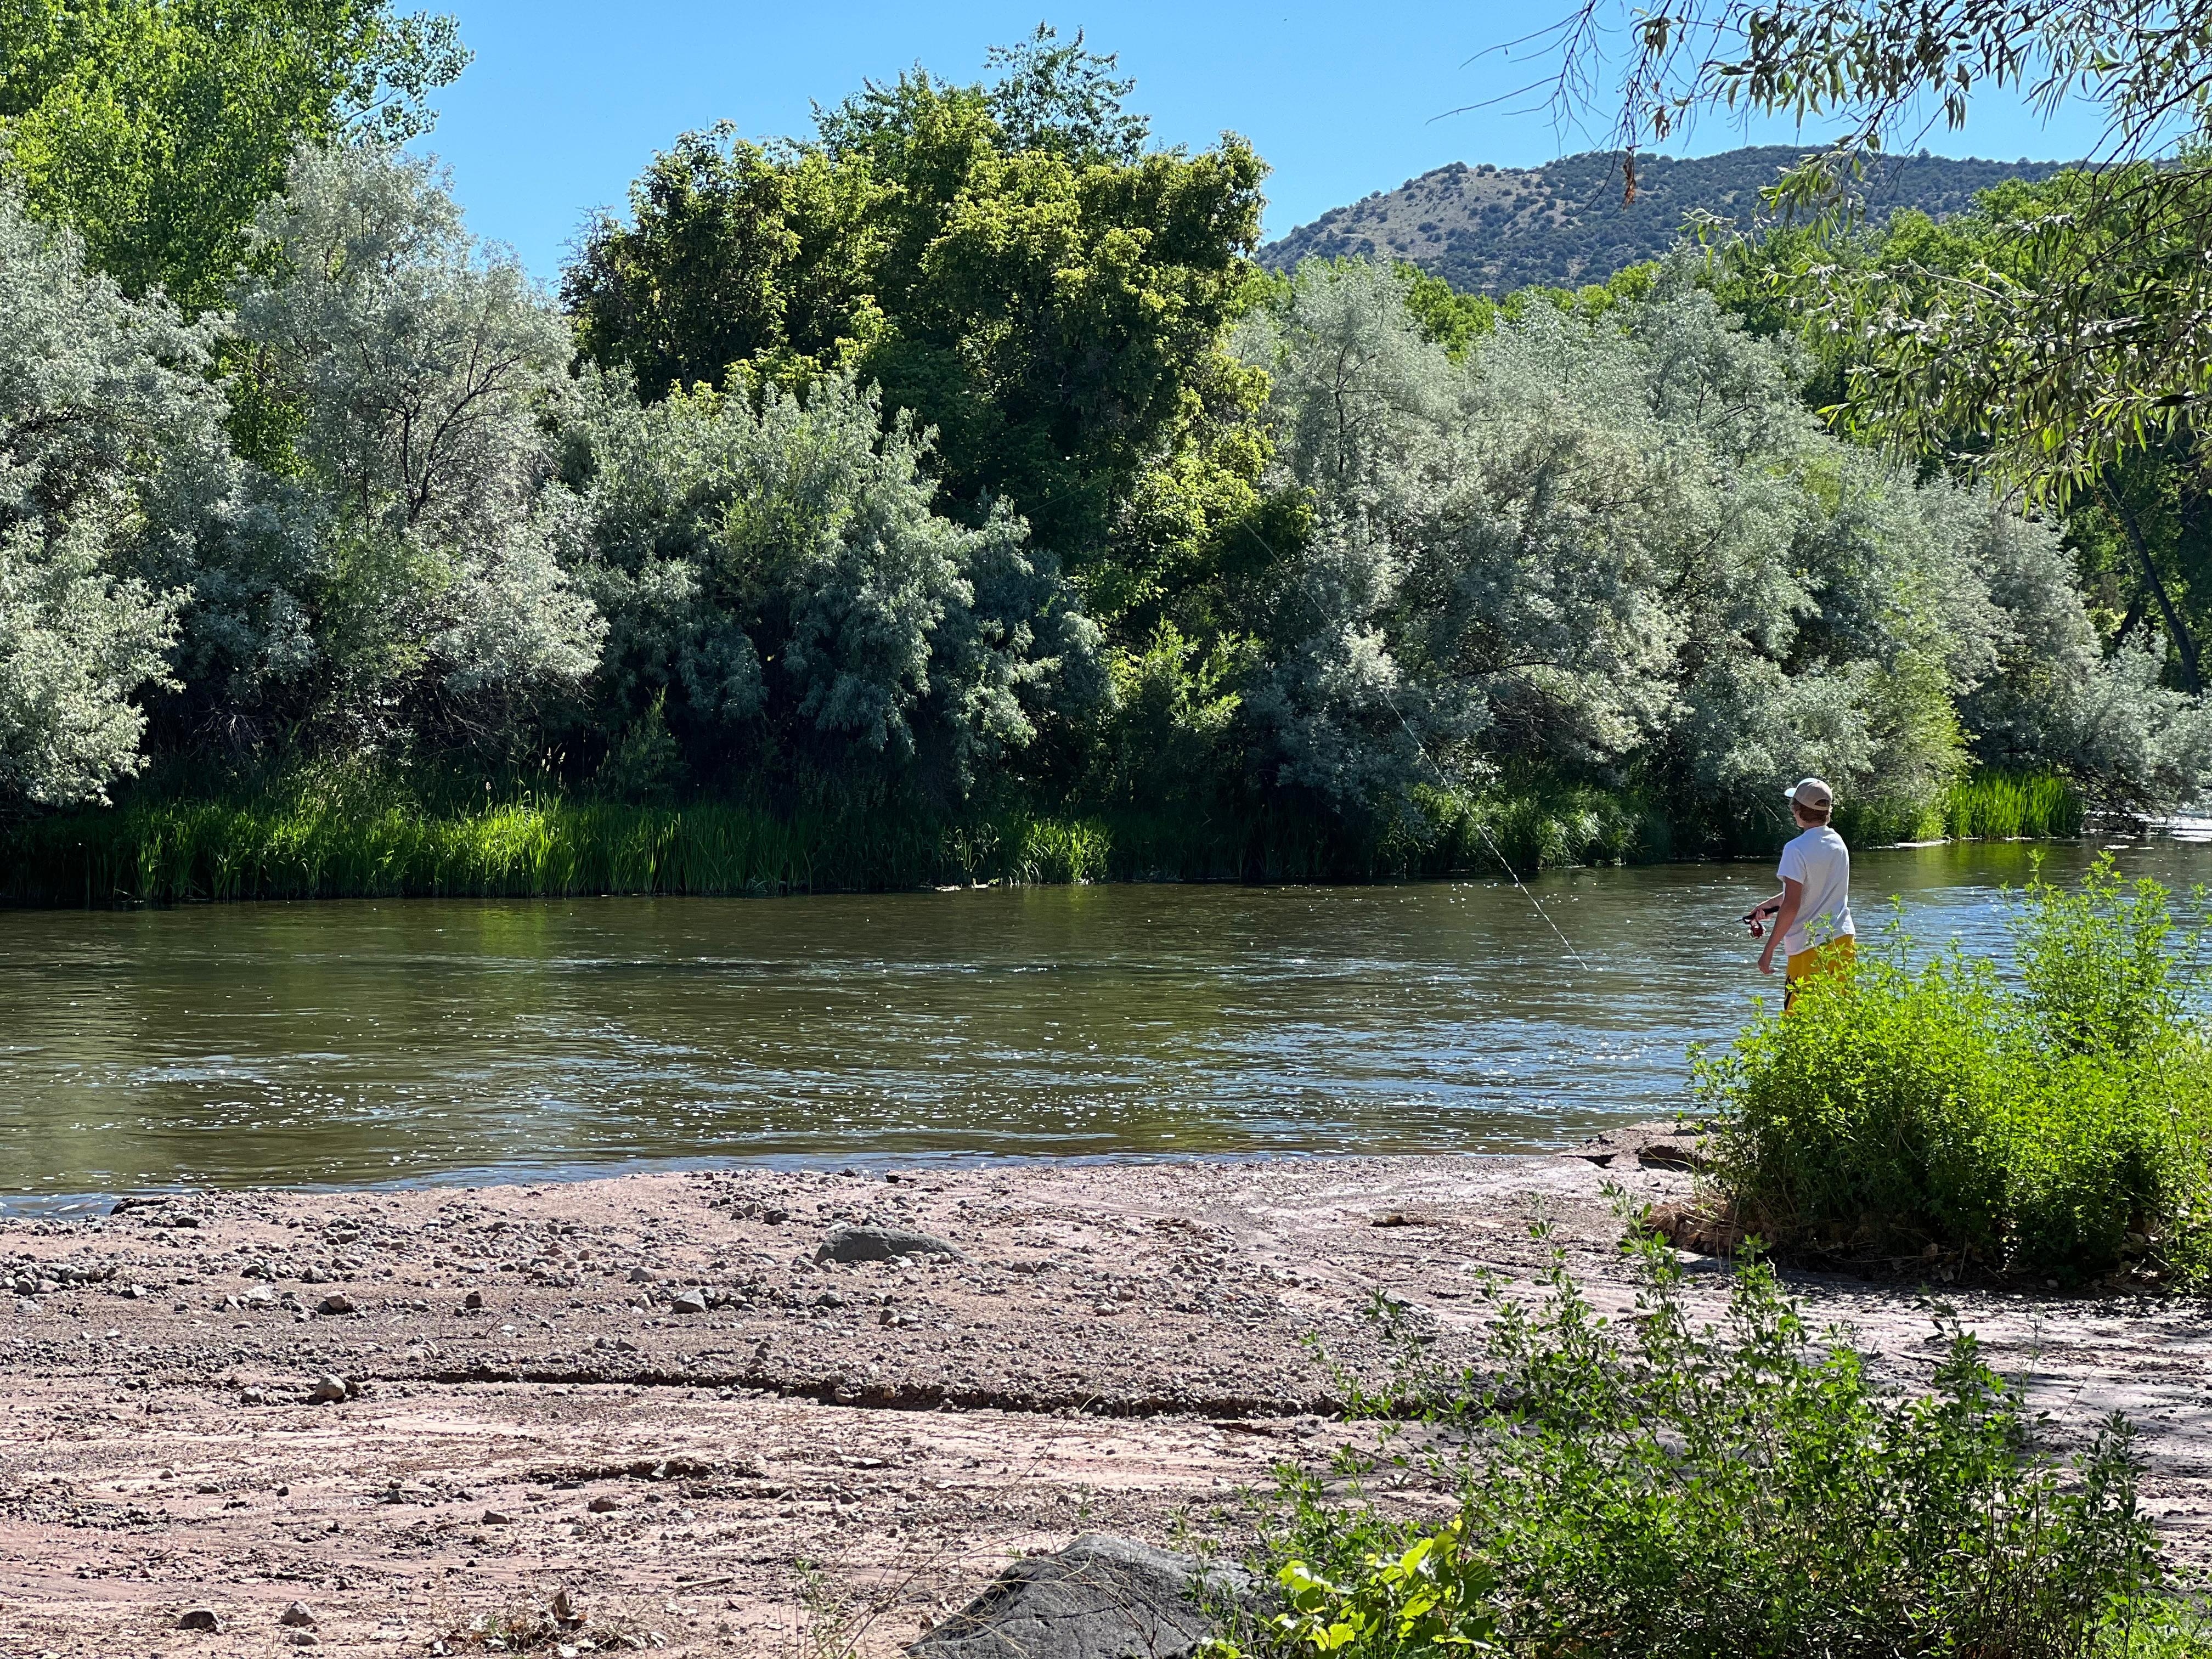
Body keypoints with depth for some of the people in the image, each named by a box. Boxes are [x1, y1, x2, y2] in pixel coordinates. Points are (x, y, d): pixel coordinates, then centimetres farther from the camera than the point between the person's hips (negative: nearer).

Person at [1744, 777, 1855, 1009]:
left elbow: (1791, 906, -18)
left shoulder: (1797, 850, -14)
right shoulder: (1837, 843, 9)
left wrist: (1768, 950, -12)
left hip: (1811, 948, -7)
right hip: (1844, 940, 7)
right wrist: (1770, 904, 29)